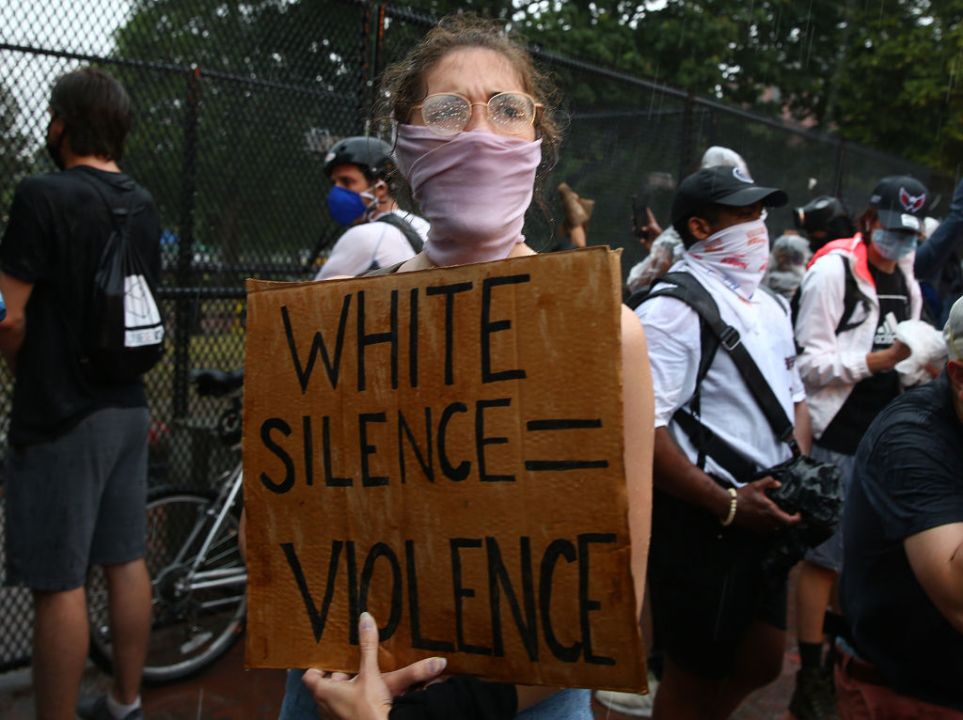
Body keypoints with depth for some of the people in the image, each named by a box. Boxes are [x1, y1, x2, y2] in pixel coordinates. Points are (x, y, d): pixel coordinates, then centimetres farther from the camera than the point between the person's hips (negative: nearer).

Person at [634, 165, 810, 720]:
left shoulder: (771, 306, 12)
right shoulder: (673, 309, -16)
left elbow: (794, 398, 21)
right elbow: (643, 428, -24)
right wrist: (727, 502, -21)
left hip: (764, 515, 8)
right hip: (700, 521, -8)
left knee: (761, 663, 19)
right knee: (694, 674, 7)